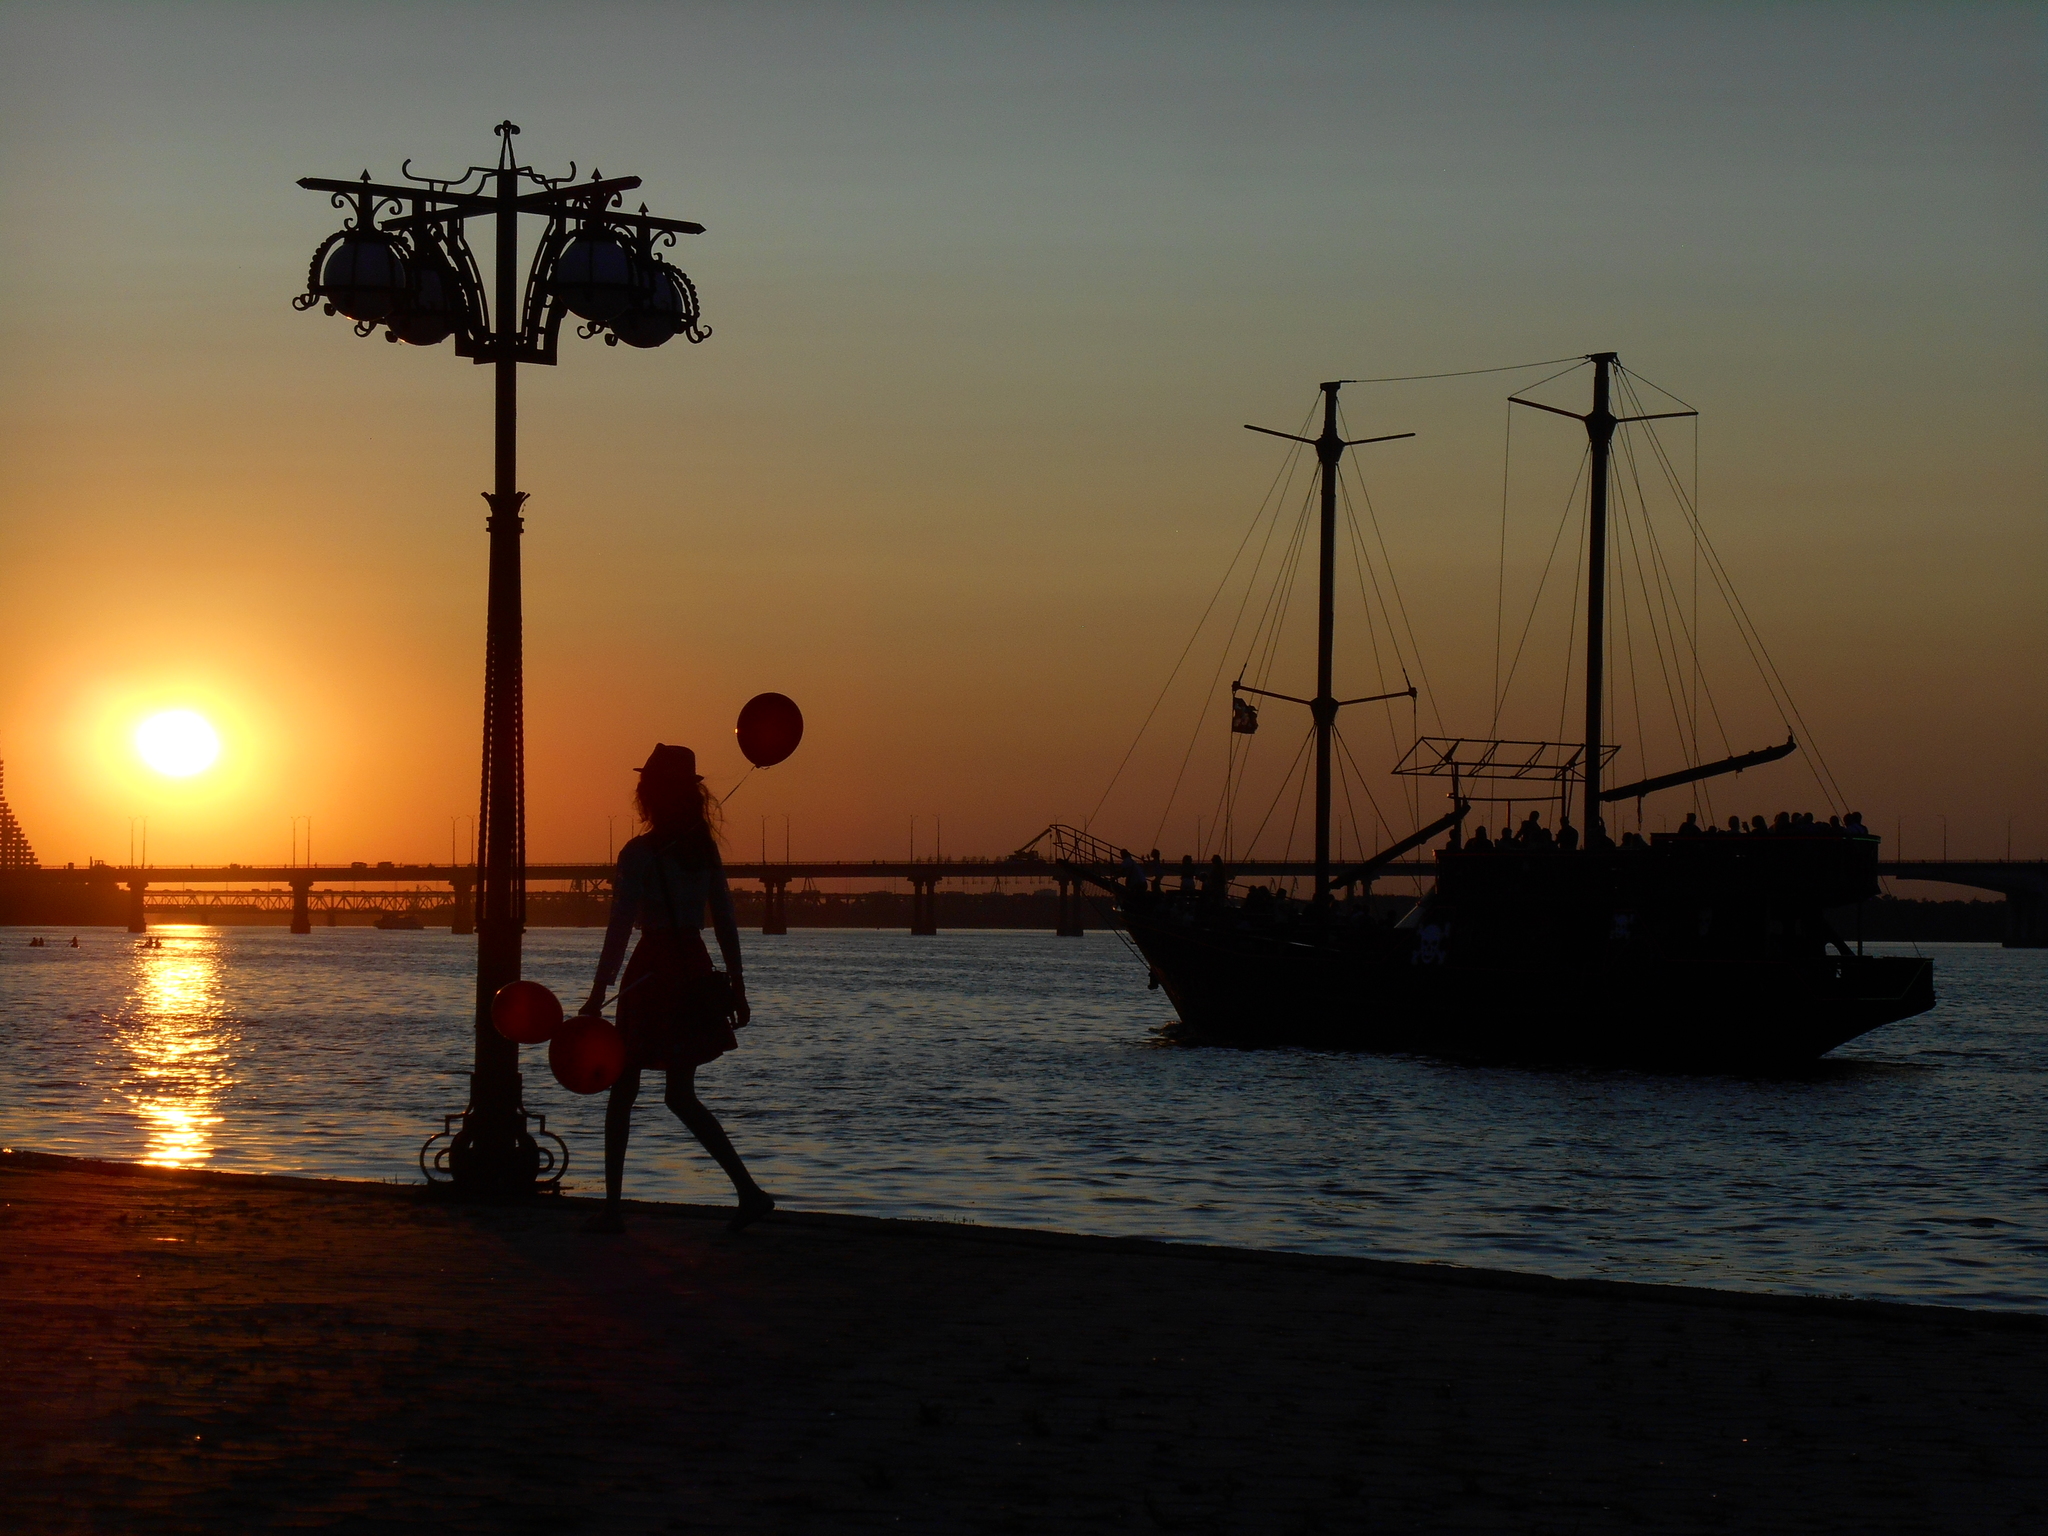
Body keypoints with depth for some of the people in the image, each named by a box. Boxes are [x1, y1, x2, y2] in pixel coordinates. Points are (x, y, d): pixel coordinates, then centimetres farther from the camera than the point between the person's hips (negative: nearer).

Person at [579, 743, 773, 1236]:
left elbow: (620, 927, -15)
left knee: (622, 1092, 5)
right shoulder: (704, 849, 7)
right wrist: (737, 986, 15)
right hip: (695, 969, 6)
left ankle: (612, 1206, 6)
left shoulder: (639, 853, -11)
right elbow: (726, 921, 9)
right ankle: (748, 1191, 1)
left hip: (652, 973, -6)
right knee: (681, 1096, 13)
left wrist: (598, 993, -14)